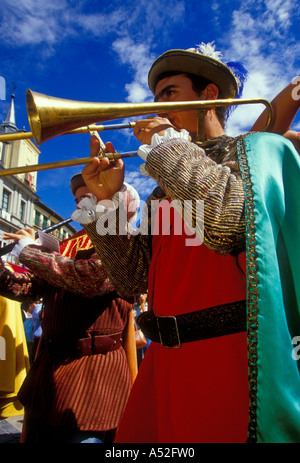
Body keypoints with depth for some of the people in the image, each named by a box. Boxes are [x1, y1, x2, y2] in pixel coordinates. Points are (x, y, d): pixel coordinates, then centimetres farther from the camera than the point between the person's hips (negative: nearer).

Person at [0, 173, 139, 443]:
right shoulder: (69, 245, 14)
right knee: (35, 436, 20)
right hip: (49, 362, 7)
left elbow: (92, 278, -27)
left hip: (93, 370, -7)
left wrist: (30, 251, -17)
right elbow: (30, 288, 13)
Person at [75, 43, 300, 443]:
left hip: (226, 356, -6)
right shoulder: (164, 190, 16)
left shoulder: (253, 149, 1)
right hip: (165, 358, 6)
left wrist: (166, 144, -9)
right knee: (135, 437, 13)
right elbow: (134, 278, 10)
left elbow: (229, 222, -23)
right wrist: (108, 201, 0)